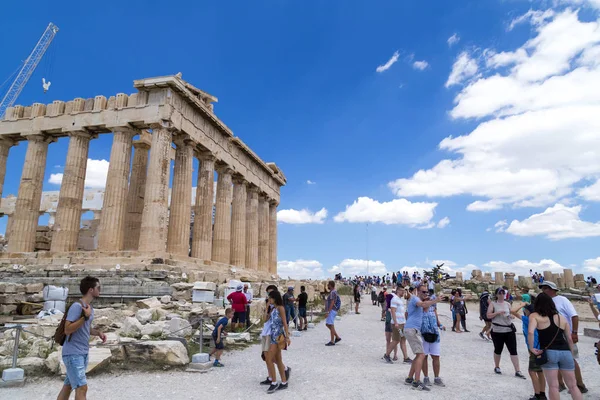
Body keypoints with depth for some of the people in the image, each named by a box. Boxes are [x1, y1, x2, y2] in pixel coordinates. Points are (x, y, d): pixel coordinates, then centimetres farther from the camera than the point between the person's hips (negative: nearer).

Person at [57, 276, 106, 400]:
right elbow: (67, 330, -24)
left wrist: (98, 332, 4)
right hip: (73, 354, -9)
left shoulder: (90, 307, 9)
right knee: (82, 388, -10)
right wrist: (86, 316, -27)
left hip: (83, 353, 9)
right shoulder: (76, 306, -18)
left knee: (68, 386, 16)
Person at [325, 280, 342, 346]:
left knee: (331, 325, -6)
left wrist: (328, 311, -22)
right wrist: (328, 311, 23)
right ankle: (337, 337, 17)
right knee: (327, 324, 14)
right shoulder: (332, 292, 17)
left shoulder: (333, 292, -15)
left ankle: (332, 341, -1)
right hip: (331, 311, 11)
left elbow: (332, 302, -22)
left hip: (332, 310, -11)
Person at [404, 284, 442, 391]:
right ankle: (417, 382, -18)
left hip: (415, 330, 10)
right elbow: (423, 304, -29)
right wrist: (435, 301, -39)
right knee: (421, 355, -15)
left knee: (419, 355, 14)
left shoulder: (419, 300, 24)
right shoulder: (414, 298, -7)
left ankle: (409, 378, 19)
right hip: (412, 329, -10)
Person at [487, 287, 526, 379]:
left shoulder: (508, 304, 10)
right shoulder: (493, 304, -2)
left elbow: (512, 314, 18)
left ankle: (517, 371, 3)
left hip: (509, 330, 3)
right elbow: (488, 316, -8)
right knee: (498, 350, 8)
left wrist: (511, 315, -5)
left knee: (513, 350, -1)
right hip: (497, 331, -3)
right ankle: (497, 367, 29)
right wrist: (498, 312, -19)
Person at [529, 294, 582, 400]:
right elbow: (569, 339, 14)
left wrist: (531, 348, -6)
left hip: (549, 353, -4)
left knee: (553, 386, 2)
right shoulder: (562, 318, 14)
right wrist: (572, 355, 24)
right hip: (565, 352, 4)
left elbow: (530, 332, -17)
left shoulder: (535, 316, 1)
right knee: (573, 385, 15)